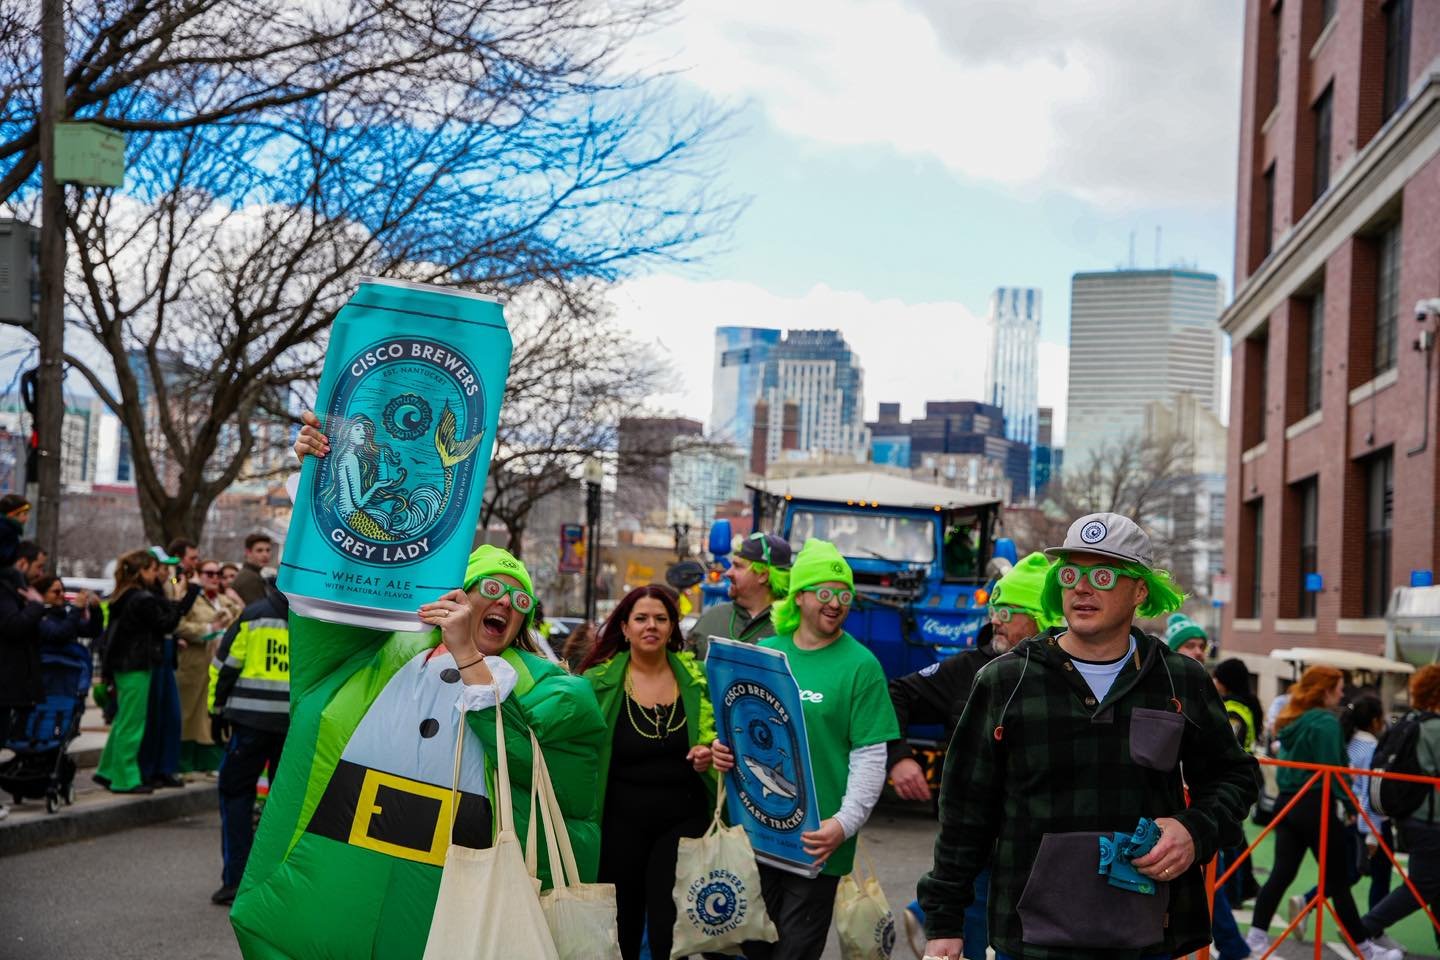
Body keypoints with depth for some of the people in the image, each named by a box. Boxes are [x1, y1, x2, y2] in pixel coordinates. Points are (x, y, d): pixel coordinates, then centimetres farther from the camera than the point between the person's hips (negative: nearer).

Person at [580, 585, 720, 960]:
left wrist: (710, 755, -7)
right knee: (621, 928, 9)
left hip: (684, 819, 0)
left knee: (669, 930, -5)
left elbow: (717, 735, 12)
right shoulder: (600, 682, -3)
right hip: (621, 821, 0)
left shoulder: (696, 678, 2)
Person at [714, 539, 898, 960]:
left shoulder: (860, 665, -7)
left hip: (816, 841, -4)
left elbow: (870, 758, -9)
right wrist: (724, 747, -4)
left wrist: (845, 823, -19)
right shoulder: (764, 652, 7)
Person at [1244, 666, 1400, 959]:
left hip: (1287, 801, 8)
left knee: (1281, 873, 7)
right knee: (1338, 880, 1)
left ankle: (1256, 936, 1)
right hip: (1315, 805, -8)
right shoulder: (1326, 723, -13)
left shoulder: (1292, 720, 11)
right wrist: (1347, 803, -10)